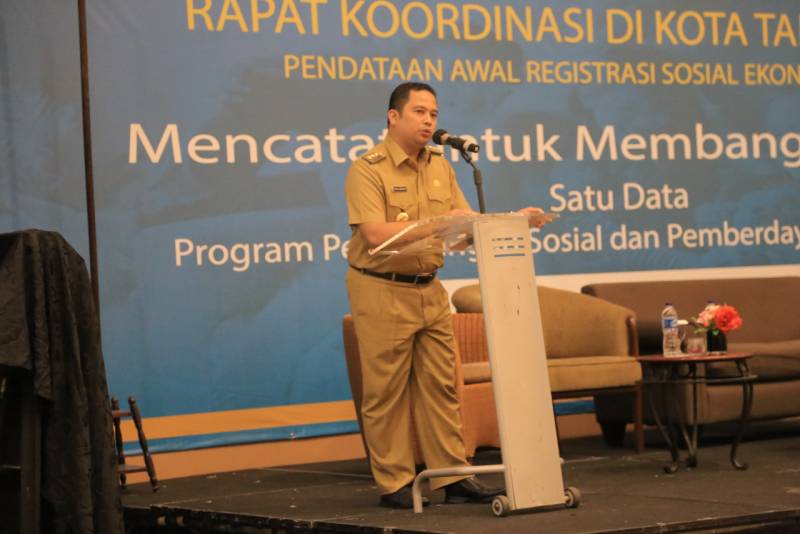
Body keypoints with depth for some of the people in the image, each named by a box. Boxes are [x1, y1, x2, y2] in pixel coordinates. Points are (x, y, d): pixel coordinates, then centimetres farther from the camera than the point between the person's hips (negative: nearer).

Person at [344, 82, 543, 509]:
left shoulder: (439, 165, 11)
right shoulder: (367, 170, -11)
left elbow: (468, 219, 9)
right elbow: (375, 234, -22)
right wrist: (436, 222, -28)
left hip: (429, 289, 7)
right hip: (382, 291, -6)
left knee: (441, 385, 6)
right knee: (386, 390, -1)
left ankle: (453, 477, 11)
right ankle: (394, 484, 5)